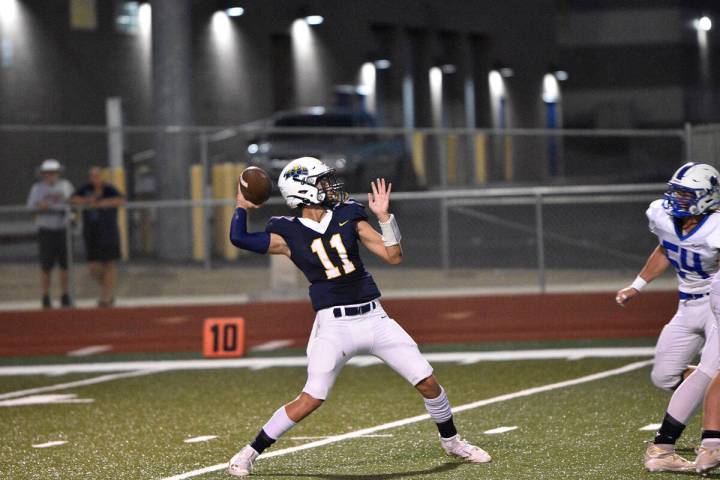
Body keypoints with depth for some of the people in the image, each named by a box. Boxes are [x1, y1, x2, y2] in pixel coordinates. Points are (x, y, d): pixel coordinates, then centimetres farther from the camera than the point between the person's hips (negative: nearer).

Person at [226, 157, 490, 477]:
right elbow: (239, 238, -9)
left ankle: (450, 441, 26)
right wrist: (242, 207, 0)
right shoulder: (289, 234, -1)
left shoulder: (348, 217, 7)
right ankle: (250, 452, -1)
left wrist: (383, 216, -4)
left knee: (427, 382, 2)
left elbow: (393, 257, 5)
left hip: (373, 317, 3)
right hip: (333, 324, -3)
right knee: (311, 399, -15)